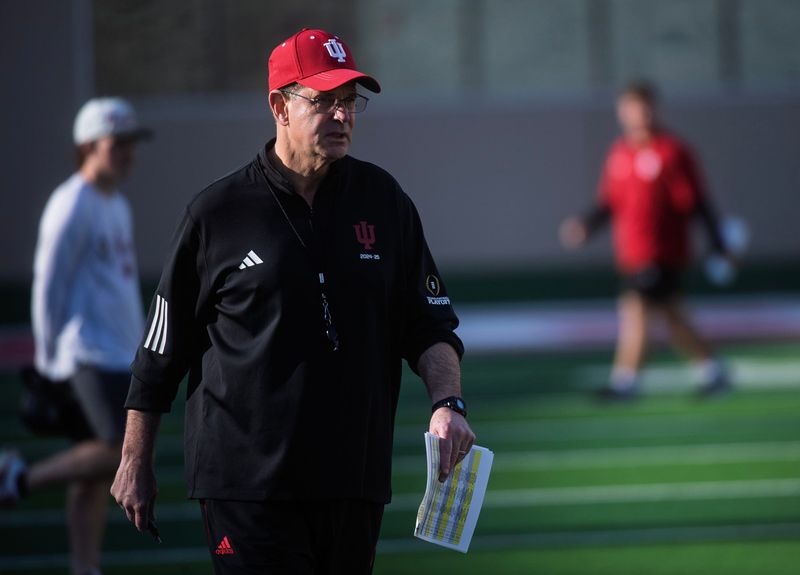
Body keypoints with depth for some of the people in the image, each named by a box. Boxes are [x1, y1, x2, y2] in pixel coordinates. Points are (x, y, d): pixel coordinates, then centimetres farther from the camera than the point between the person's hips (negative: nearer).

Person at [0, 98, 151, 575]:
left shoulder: (118, 205, 18)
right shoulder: (72, 207, -11)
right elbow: (48, 285, -12)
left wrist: (142, 346, 22)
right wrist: (49, 361, -12)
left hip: (121, 355, 9)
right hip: (90, 353, -9)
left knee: (97, 472, 7)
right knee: (120, 452, -18)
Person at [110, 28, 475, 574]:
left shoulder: (384, 201, 9)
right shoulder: (218, 212, -1)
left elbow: (430, 325, 11)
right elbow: (162, 349, 5)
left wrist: (448, 402, -8)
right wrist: (136, 464, 7)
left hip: (356, 479, 4)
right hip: (246, 482, -4)